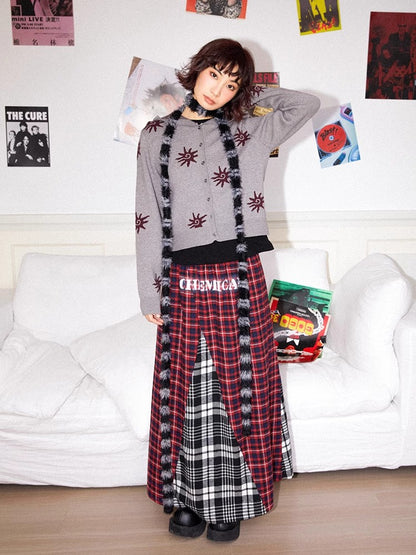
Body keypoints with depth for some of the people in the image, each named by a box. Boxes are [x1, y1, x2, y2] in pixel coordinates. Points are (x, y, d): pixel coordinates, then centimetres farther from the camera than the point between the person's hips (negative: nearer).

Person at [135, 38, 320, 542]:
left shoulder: (248, 132, 8)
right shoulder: (157, 135, 7)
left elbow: (307, 104, 17)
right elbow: (147, 219, 4)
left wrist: (248, 95, 15)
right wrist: (150, 293, 1)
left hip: (239, 281, 0)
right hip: (182, 283, 0)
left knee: (240, 388, 6)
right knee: (184, 391, 8)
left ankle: (230, 501, 25)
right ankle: (186, 498, 27)